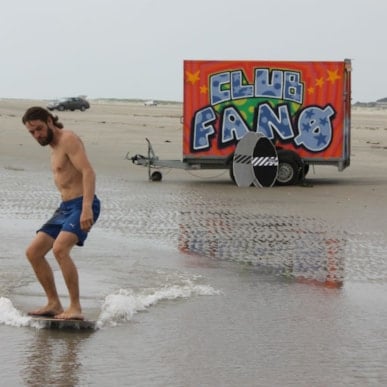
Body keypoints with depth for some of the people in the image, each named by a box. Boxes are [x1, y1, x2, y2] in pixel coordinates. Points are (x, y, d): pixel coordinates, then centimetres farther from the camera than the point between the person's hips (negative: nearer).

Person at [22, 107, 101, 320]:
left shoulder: (68, 139, -10)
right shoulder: (55, 145, 19)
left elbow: (88, 172, -22)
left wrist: (87, 207, -32)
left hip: (82, 206, -10)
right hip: (65, 207, 10)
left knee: (60, 249, -29)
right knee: (33, 252, 6)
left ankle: (75, 307, -26)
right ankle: (54, 304, 13)